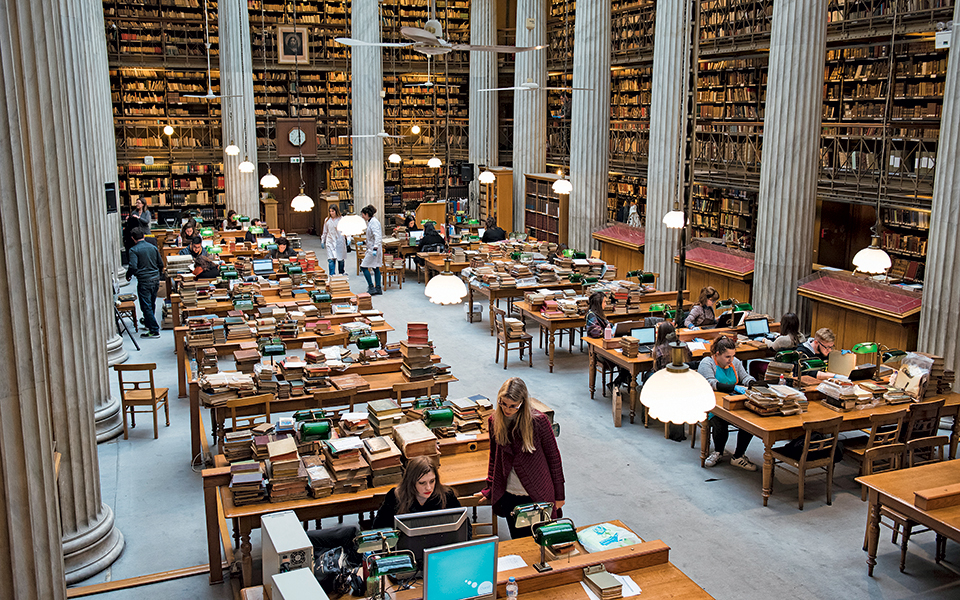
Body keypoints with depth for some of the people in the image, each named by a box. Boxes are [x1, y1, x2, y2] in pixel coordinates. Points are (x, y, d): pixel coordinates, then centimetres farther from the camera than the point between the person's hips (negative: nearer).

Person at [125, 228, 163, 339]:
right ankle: (148, 323, 40)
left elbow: (133, 267, -19)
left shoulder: (134, 250, -10)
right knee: (151, 304, 21)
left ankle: (154, 331, -5)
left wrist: (128, 276, 0)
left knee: (146, 306, -2)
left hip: (144, 281, -6)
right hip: (156, 279, 6)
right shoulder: (153, 247, 7)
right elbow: (161, 264, 12)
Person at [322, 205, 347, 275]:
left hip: (340, 242, -1)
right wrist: (322, 241, 18)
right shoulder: (327, 220, 7)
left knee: (340, 259, 9)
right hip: (330, 242, 1)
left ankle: (341, 274, 28)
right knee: (331, 259, -10)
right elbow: (325, 232, 16)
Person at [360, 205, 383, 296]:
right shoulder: (370, 222, 15)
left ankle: (371, 287, -5)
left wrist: (375, 248, -36)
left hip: (374, 249, -10)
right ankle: (378, 288, 14)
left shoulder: (374, 222, -17)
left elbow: (377, 236, -27)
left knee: (364, 267, -6)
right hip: (372, 248, 10)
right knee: (375, 268, 11)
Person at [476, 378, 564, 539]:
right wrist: (489, 489, 16)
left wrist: (559, 495, -2)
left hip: (538, 496, -3)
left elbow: (554, 457, -6)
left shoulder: (538, 421, -14)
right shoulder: (495, 421, -3)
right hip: (509, 496, 3)